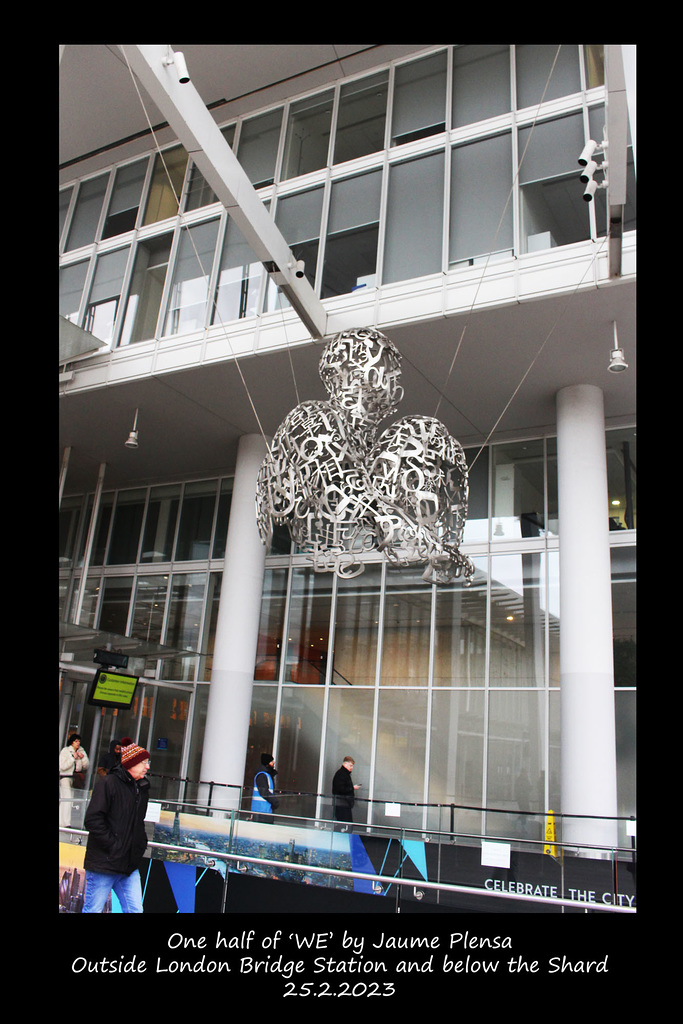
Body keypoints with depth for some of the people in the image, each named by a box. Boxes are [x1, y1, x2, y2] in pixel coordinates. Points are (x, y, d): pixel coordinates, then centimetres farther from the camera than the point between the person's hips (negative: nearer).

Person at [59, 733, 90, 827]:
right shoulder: (65, 751, -3)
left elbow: (86, 766, 8)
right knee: (67, 799, -14)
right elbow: (62, 766, -11)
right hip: (65, 777, -4)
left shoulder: (81, 751, 9)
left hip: (76, 777, 4)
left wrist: (83, 757, -8)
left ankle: (61, 822, 10)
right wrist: (73, 758, -15)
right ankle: (66, 823, -16)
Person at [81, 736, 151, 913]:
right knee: (93, 910, 3)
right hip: (104, 864, -6)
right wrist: (111, 845, -17)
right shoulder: (109, 784, -9)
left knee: (135, 910, 2)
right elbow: (93, 820, -17)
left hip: (130, 867, 7)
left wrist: (141, 844, 11)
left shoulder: (141, 789, 15)